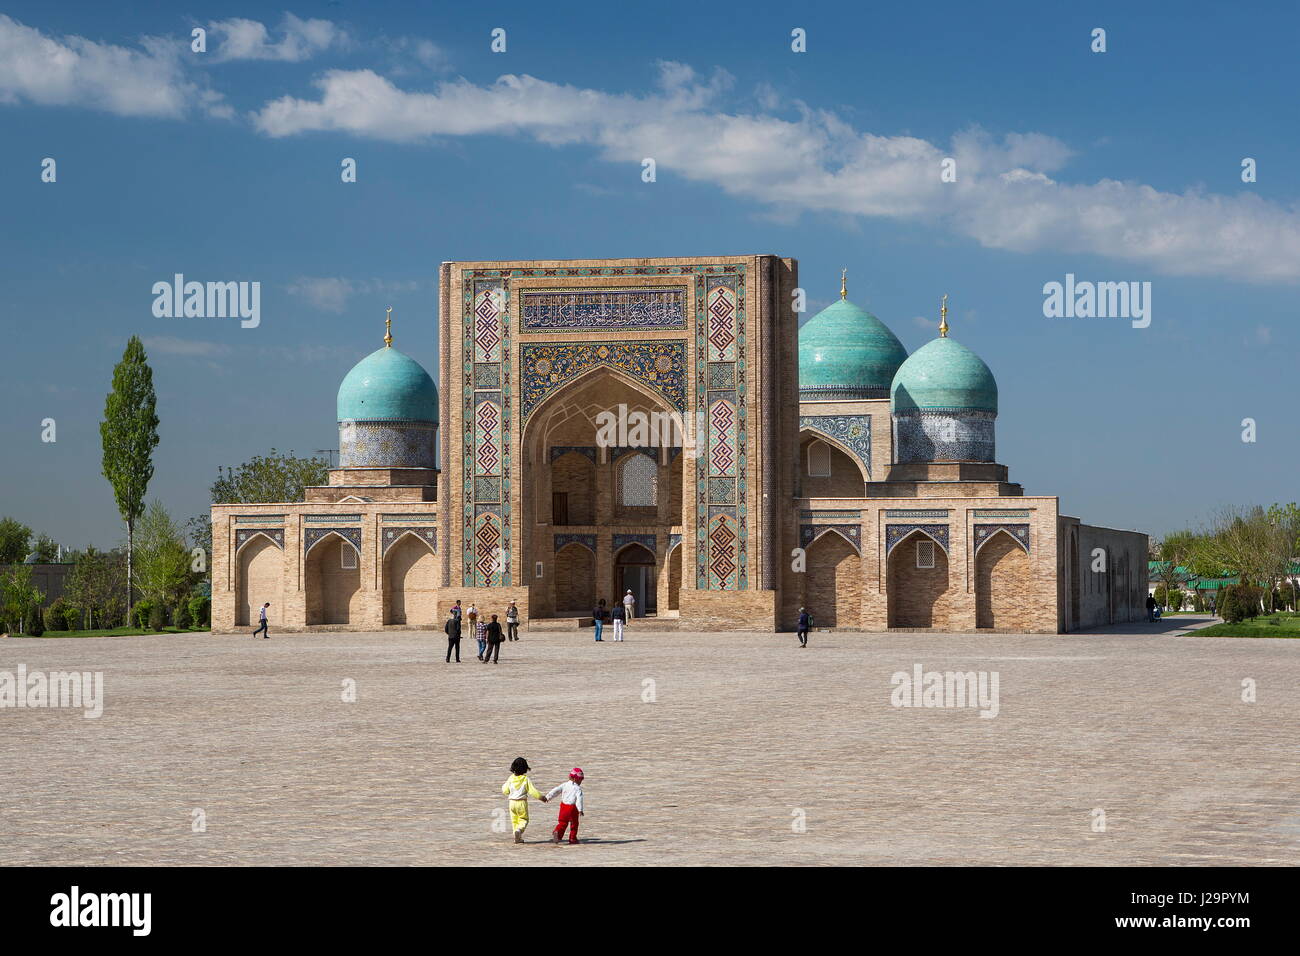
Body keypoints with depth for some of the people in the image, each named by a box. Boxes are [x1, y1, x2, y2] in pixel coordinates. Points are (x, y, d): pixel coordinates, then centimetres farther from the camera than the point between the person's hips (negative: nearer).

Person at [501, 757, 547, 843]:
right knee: (523, 820, 8)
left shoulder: (511, 779, -3)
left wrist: (503, 786, 26)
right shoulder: (526, 779, -10)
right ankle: (519, 830, -22)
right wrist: (541, 797, 1)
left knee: (514, 820, 14)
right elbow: (532, 791, -10)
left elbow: (505, 791, 4)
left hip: (512, 802, 3)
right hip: (522, 802, -3)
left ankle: (518, 838, 13)